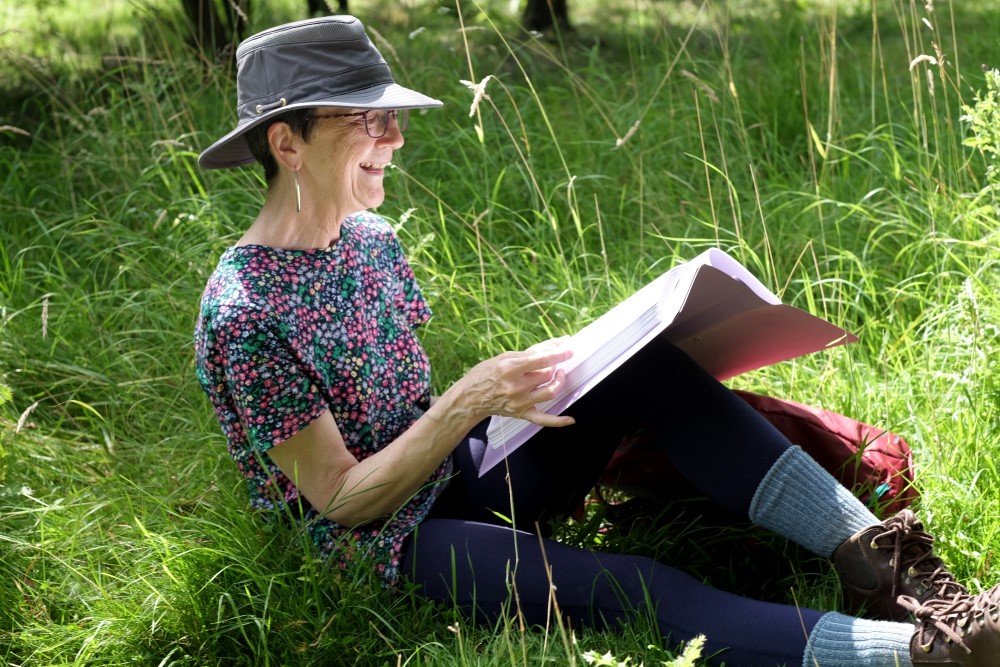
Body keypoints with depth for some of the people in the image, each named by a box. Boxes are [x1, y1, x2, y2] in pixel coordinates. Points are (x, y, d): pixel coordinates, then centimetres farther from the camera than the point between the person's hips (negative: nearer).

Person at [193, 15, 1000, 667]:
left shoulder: (372, 240, 4)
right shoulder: (244, 316, -21)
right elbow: (339, 497, -19)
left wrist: (509, 378, -4)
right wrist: (468, 402, -27)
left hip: (461, 467, 8)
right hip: (389, 537, -8)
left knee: (646, 367, -15)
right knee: (625, 589, -31)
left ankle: (872, 554, -25)